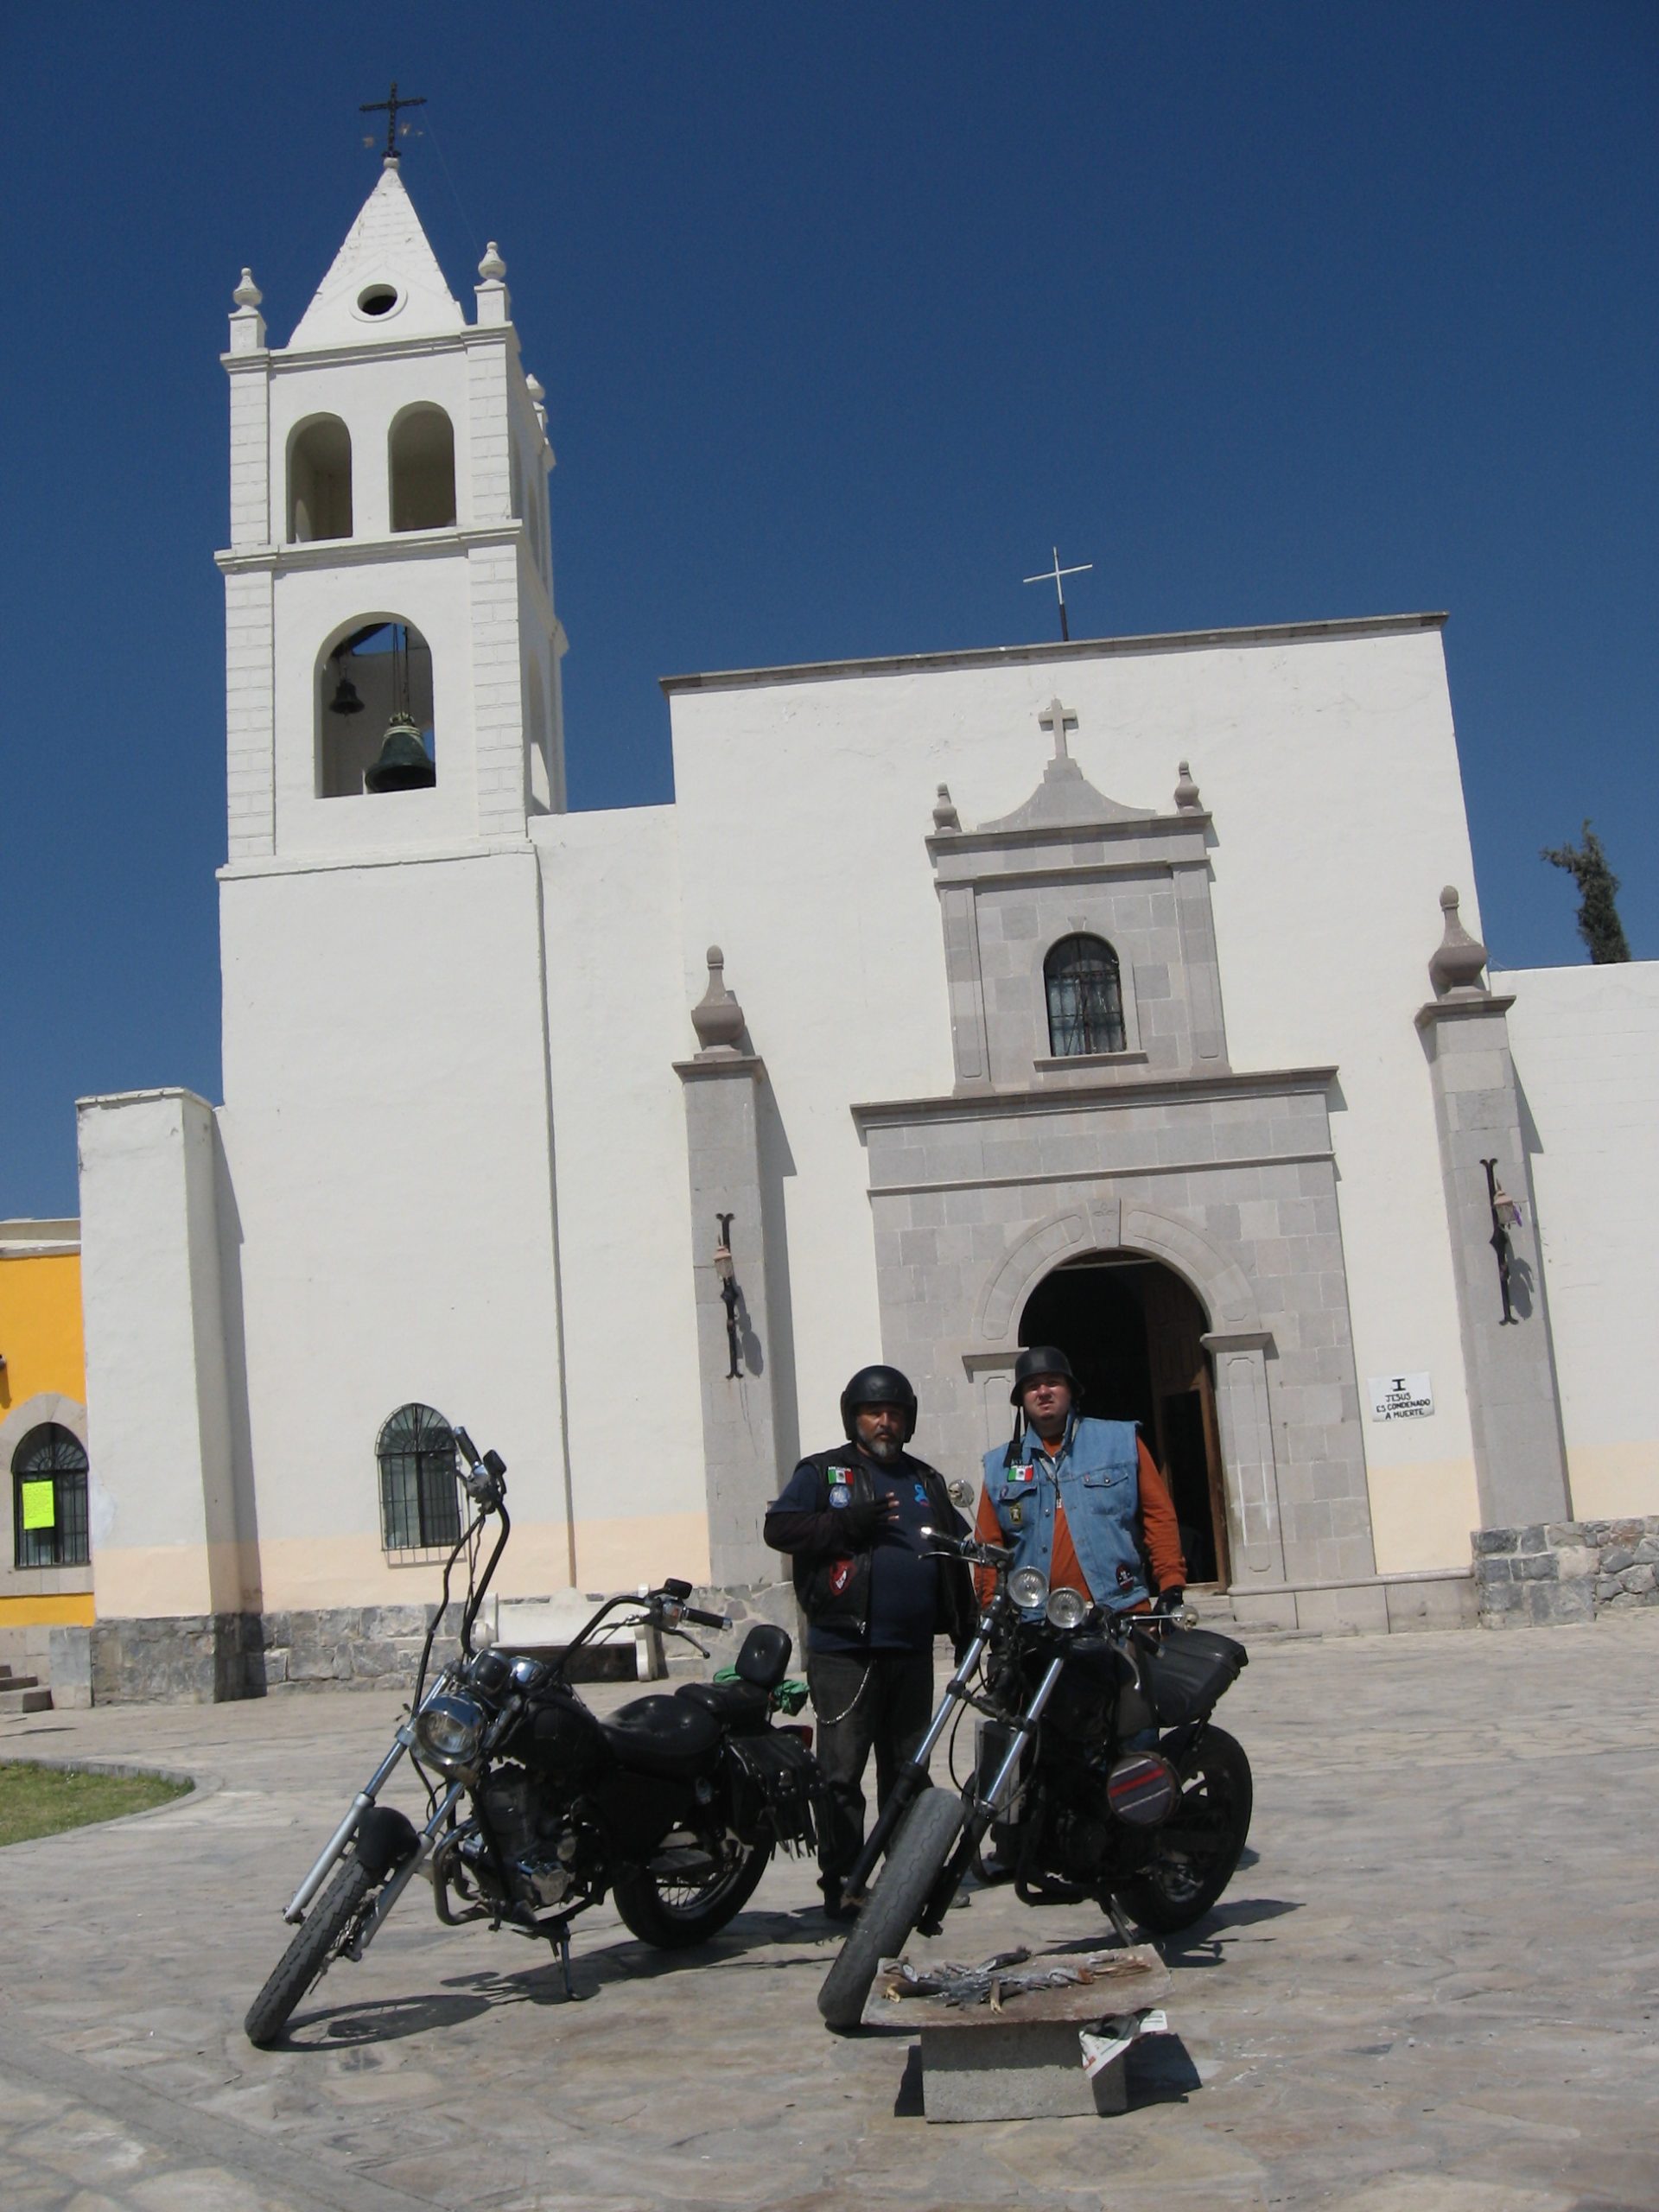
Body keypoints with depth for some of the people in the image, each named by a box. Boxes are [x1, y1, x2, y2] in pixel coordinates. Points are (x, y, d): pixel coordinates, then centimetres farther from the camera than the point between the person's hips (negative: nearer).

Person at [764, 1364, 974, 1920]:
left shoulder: (927, 1481, 19)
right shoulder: (822, 1472, 3)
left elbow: (958, 1555, 23)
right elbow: (779, 1527, -9)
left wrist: (966, 1629, 16)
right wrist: (850, 1523, -18)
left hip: (913, 1650, 5)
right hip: (843, 1650, -5)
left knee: (907, 1770, 12)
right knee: (841, 1771, -5)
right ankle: (841, 1883, 0)